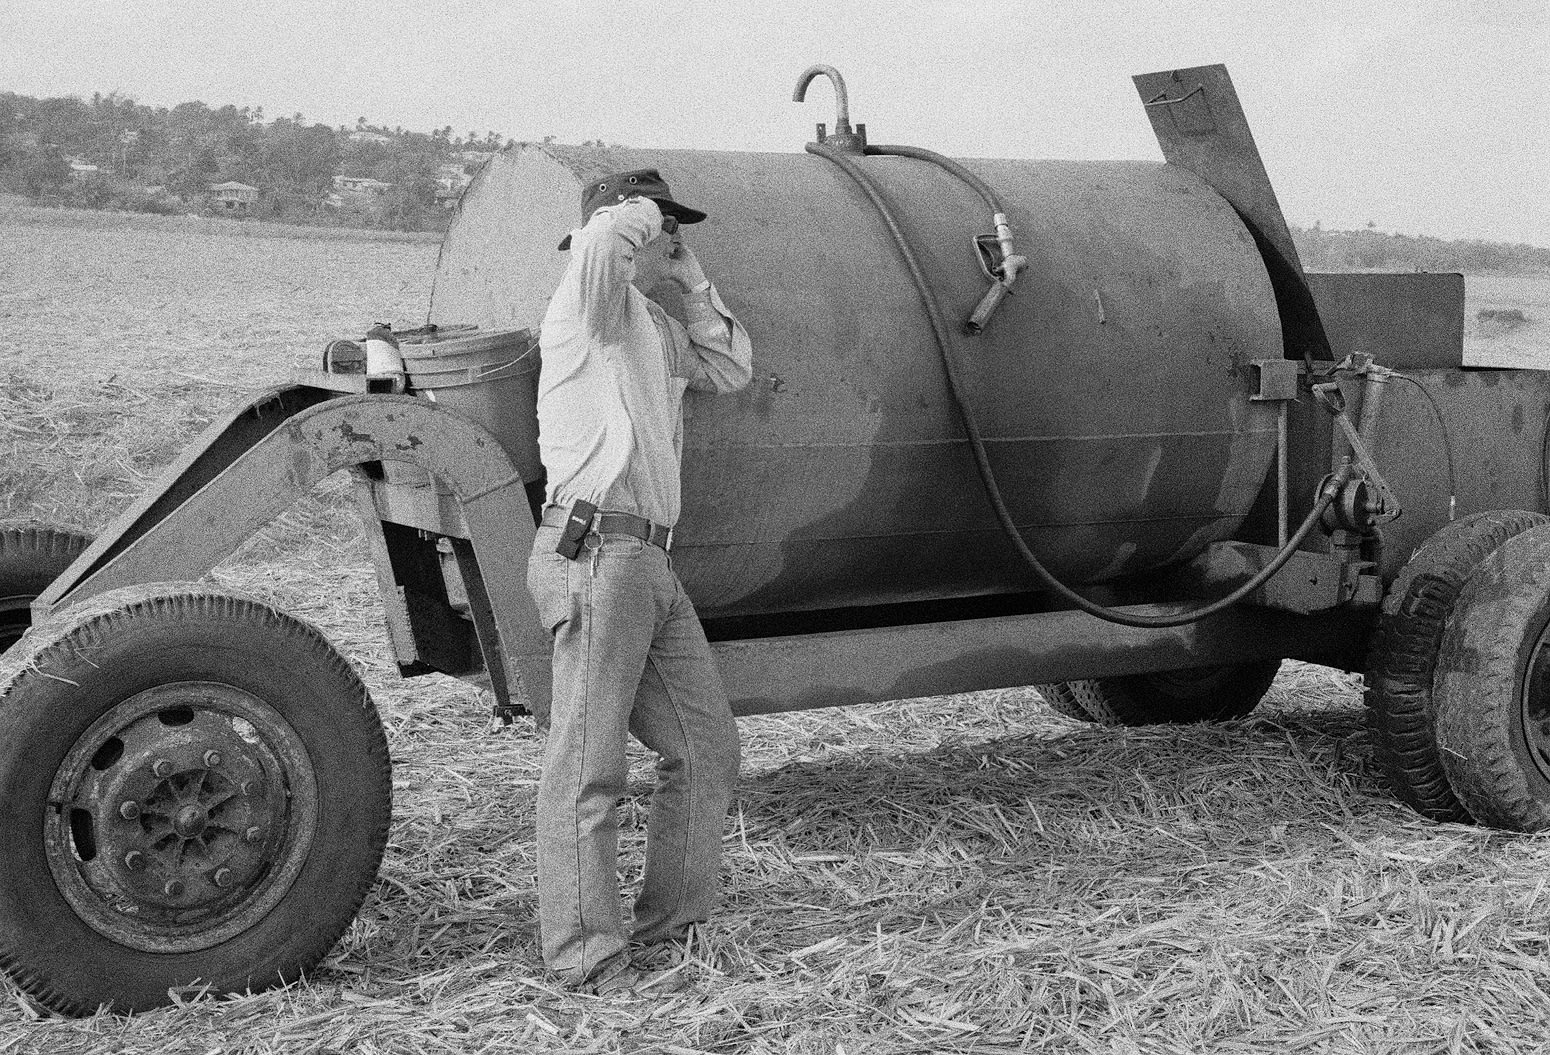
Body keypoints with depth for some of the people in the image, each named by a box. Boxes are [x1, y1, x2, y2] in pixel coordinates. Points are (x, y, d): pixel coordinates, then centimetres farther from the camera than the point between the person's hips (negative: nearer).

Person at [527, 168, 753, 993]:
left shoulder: (652, 326, 23)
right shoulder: (589, 306, -3)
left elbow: (730, 369, 29)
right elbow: (604, 240, -24)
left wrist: (694, 284, 22)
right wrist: (640, 211, -2)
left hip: (651, 561, 10)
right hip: (595, 549, -9)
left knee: (706, 749, 11)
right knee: (588, 766, -4)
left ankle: (670, 925, 22)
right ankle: (583, 952, 3)